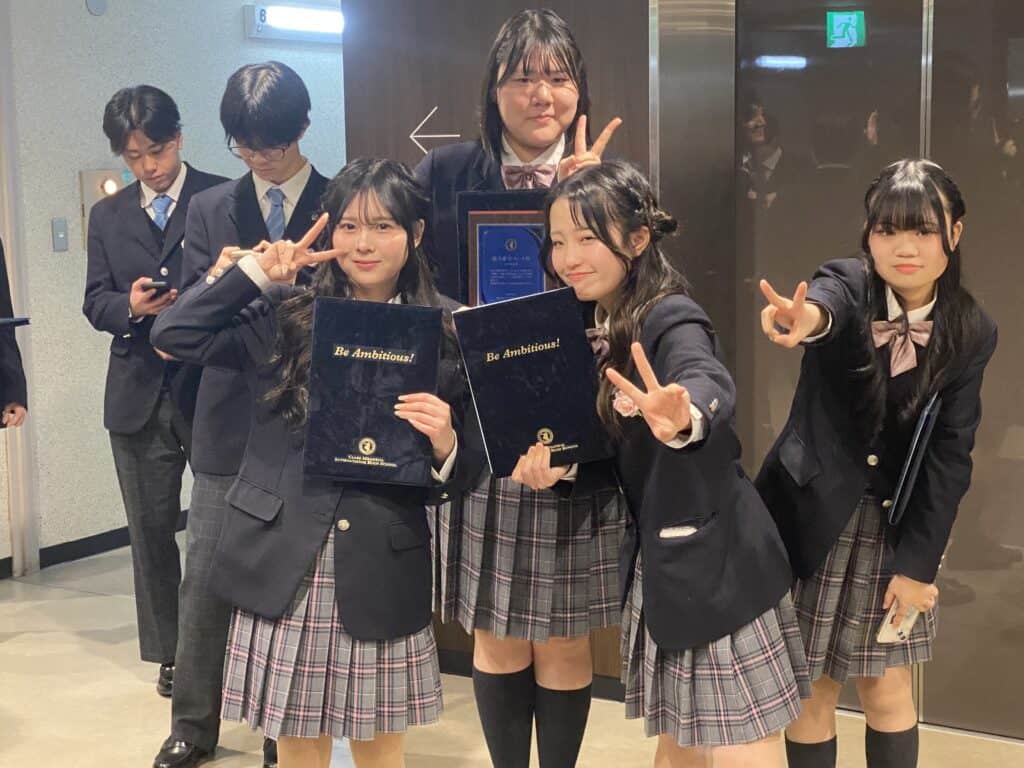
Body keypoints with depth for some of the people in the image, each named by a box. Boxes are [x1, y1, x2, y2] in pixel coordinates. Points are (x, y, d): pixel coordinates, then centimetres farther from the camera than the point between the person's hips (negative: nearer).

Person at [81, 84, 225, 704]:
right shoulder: (108, 216, 13)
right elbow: (95, 303, 8)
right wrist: (132, 306, -13)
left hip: (211, 387, -4)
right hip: (140, 395, 4)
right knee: (151, 527, 10)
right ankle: (168, 653, 21)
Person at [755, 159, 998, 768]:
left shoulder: (971, 333, -6)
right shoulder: (849, 285, -13)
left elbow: (950, 454, -5)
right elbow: (827, 300, -39)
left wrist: (918, 560, -10)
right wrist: (808, 318, -63)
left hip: (896, 524, 2)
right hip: (812, 515, -2)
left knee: (888, 693, 10)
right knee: (811, 693, 6)